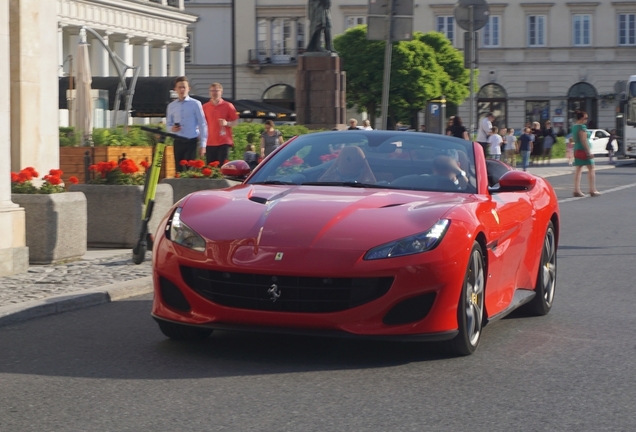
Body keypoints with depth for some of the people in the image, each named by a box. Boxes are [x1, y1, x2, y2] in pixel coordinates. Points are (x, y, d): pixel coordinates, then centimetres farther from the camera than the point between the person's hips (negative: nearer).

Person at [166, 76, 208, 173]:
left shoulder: (195, 104, -3)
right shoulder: (171, 106, 8)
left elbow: (202, 124, -2)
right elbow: (168, 124, 16)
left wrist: (203, 144, -5)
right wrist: (172, 128, -10)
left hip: (191, 141, -3)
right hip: (178, 142, 3)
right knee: (179, 170, 5)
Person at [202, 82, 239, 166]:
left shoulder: (228, 106, 1)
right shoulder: (205, 107, 8)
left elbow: (235, 122, 3)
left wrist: (226, 123, -17)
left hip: (224, 143, -2)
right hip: (210, 143, 2)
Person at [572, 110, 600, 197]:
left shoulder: (574, 127, 12)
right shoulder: (582, 127, -15)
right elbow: (584, 140, -21)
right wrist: (589, 152, -20)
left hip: (577, 150, 9)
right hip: (584, 150, -9)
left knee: (578, 170, 7)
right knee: (591, 169, -1)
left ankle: (577, 190, 3)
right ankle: (592, 190, -1)